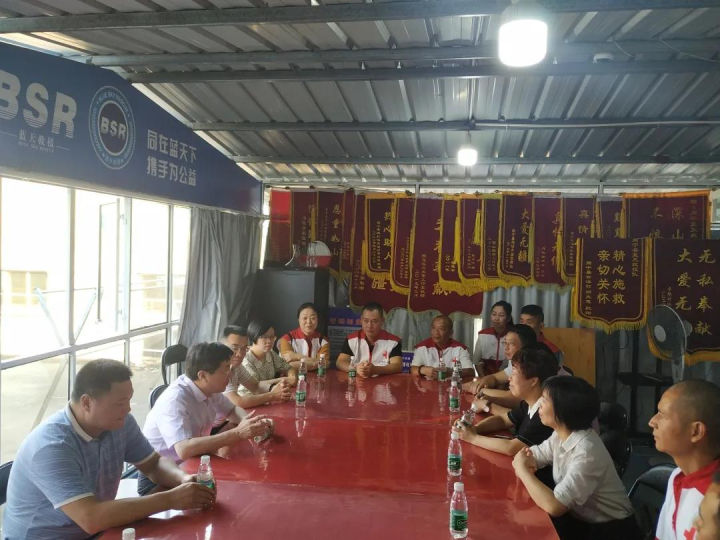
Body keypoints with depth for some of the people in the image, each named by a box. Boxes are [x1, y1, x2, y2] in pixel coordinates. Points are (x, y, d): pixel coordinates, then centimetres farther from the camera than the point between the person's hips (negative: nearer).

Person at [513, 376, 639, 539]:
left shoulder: (586, 452, -28)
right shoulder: (561, 435, -4)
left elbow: (553, 506, -34)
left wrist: (522, 470, -21)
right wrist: (524, 464, -15)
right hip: (580, 519, 6)